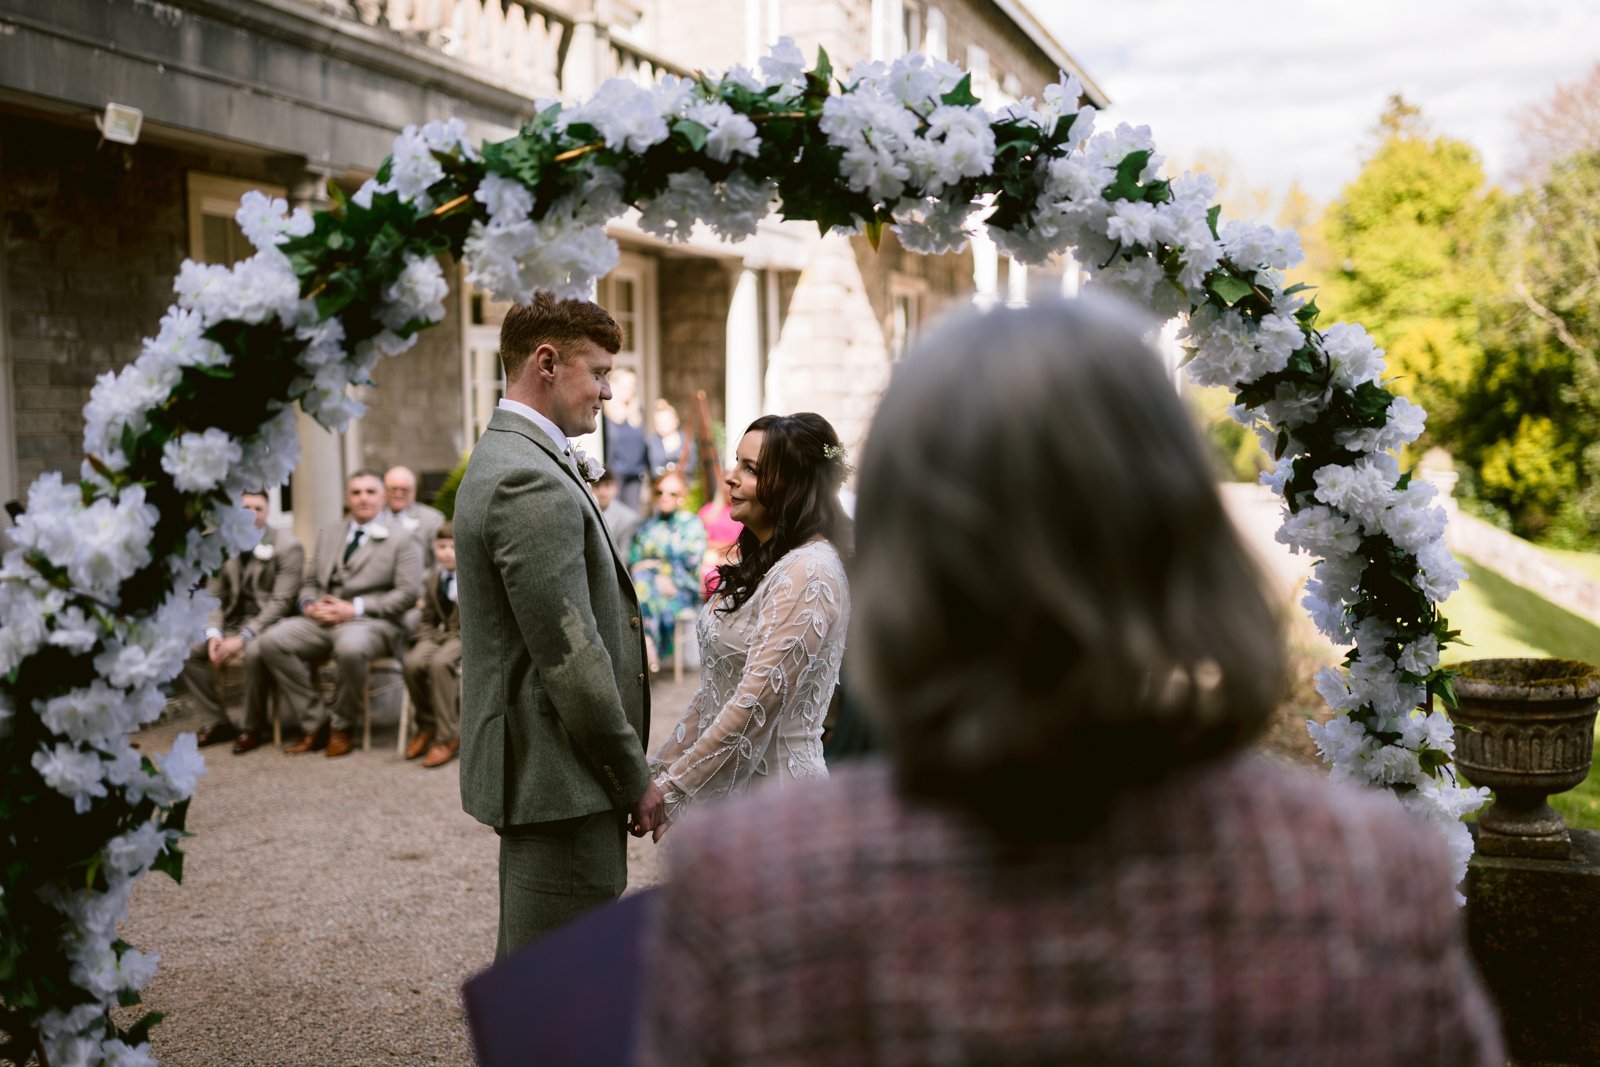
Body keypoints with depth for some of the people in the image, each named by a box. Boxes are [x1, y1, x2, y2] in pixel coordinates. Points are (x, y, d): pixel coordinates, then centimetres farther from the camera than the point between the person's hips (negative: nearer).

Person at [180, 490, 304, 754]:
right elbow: (215, 597, 7)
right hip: (234, 620, 6)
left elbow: (281, 602, -16)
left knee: (255, 651, -38)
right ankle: (217, 722, -1)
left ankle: (252, 727, -15)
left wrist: (243, 638, -24)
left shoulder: (286, 546, -10)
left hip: (270, 622, -6)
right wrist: (214, 634, -13)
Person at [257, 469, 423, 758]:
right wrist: (309, 604, -2)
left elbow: (407, 593, -5)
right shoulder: (328, 533, 22)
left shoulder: (401, 540, 5)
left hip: (370, 623, -5)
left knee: (350, 648, -40)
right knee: (271, 641, -21)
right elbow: (309, 582, 23)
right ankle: (314, 724, -10)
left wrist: (355, 609, -14)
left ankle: (342, 727, -14)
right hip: (321, 621, 5)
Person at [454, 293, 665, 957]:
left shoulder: (502, 461, 15)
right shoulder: (534, 482, -19)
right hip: (558, 778, -11)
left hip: (532, 770, 11)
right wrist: (636, 778, -11)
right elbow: (570, 655, -22)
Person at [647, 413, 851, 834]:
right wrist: (661, 768, 11)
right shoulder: (757, 564, 12)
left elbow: (754, 706, -21)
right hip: (726, 795, 8)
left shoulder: (807, 574, -18)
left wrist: (672, 788, -16)